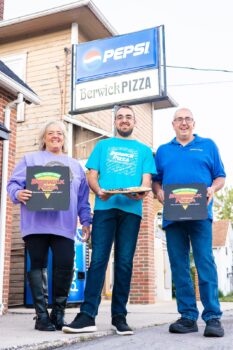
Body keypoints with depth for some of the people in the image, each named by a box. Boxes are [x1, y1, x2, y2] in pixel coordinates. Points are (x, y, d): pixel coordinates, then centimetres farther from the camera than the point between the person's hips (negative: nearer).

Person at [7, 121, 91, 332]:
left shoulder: (75, 165, 23)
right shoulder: (30, 159, 16)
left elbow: (83, 198, 20)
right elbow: (13, 183, 5)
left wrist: (86, 221, 10)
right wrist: (17, 193, -18)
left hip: (64, 225, 2)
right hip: (36, 224, -1)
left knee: (65, 266, -8)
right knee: (38, 266, -1)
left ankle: (58, 314, 6)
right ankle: (42, 315, 6)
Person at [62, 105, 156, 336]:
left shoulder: (144, 150, 20)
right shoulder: (103, 145, 20)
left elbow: (146, 179, 8)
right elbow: (92, 175, 11)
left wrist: (141, 192, -16)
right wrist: (99, 190, -11)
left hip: (131, 209, 1)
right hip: (105, 207, 0)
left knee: (124, 262, 0)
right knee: (98, 259, -8)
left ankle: (119, 316, 7)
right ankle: (87, 315, -7)